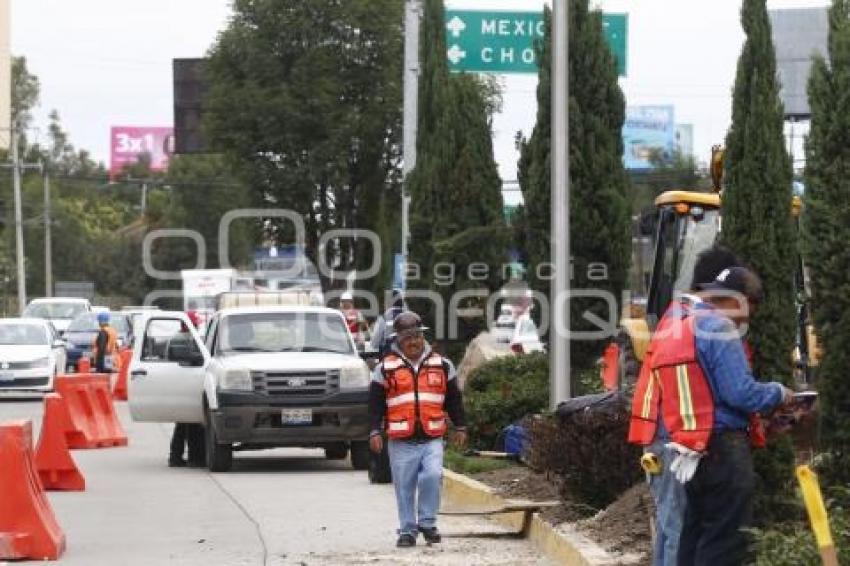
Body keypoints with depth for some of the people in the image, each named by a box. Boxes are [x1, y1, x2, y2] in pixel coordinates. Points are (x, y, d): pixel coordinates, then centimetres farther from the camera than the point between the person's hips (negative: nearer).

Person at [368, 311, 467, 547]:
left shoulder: (442, 365, 10)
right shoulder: (386, 368, 4)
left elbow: (453, 399, 17)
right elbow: (376, 403, 5)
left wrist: (460, 427, 17)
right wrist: (375, 431, -2)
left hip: (432, 439, 1)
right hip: (401, 441, -1)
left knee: (432, 477, -17)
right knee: (405, 487, 2)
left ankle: (427, 522, 0)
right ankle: (407, 530, 13)